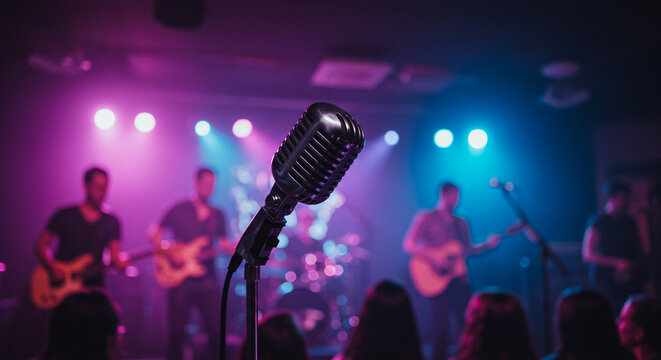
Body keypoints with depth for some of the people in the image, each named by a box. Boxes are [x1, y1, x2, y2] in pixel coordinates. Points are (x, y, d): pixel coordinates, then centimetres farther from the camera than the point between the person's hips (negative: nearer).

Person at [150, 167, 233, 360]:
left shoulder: (218, 215, 14)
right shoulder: (178, 210, 3)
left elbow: (225, 245, 12)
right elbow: (155, 236, 3)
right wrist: (170, 254, -12)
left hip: (207, 279, 3)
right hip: (181, 278, -3)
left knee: (216, 331, -1)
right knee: (176, 331, 1)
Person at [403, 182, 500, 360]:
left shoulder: (461, 223, 18)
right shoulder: (426, 218, 0)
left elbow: (467, 250, 19)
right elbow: (409, 245, -8)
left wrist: (486, 244, 2)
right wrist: (433, 258, -20)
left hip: (460, 279, 5)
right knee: (441, 322, -7)